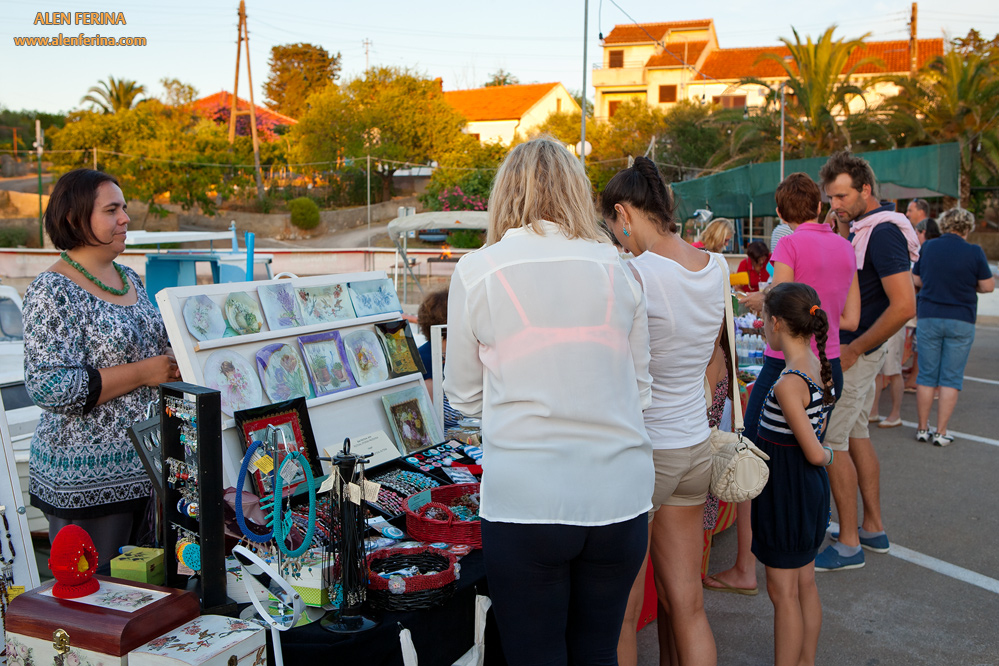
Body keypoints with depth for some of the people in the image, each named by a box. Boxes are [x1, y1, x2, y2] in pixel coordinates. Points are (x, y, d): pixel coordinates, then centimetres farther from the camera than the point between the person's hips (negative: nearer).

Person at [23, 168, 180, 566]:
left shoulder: (130, 280, 11)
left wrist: (177, 361, 4)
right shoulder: (53, 293, -13)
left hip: (147, 464, 8)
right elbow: (48, 387, -21)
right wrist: (143, 373, -19)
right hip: (89, 479, -7)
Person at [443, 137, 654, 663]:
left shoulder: (476, 270, -2)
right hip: (620, 497, 3)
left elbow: (464, 398, 7)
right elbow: (640, 389, 13)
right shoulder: (615, 268, 5)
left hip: (525, 500, -3)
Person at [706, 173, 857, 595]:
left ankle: (744, 570, 4)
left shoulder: (791, 244, -11)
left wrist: (759, 301, 5)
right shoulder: (844, 247, 8)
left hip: (786, 367, -7)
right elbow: (850, 320, 10)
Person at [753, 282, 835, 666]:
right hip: (810, 489, 9)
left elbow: (814, 453, -21)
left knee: (783, 591, 3)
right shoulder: (818, 368, 2)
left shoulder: (788, 384, -25)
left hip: (787, 491, -9)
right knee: (805, 584, 19)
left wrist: (827, 455, -2)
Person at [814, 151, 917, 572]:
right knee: (855, 435, 16)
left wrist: (853, 350, -20)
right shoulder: (862, 230, 11)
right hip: (852, 349, 10)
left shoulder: (883, 233, -19)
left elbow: (904, 306, -26)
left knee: (830, 441, -6)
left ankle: (848, 545, 4)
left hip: (856, 354, -10)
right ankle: (874, 529, 27)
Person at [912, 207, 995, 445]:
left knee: (927, 375, 10)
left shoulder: (928, 247, 0)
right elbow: (988, 286, -3)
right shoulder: (974, 252, -8)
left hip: (928, 318, 2)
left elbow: (916, 280, 8)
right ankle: (941, 432, 5)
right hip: (961, 321, -2)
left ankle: (922, 429, 14)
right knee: (951, 378, 5)